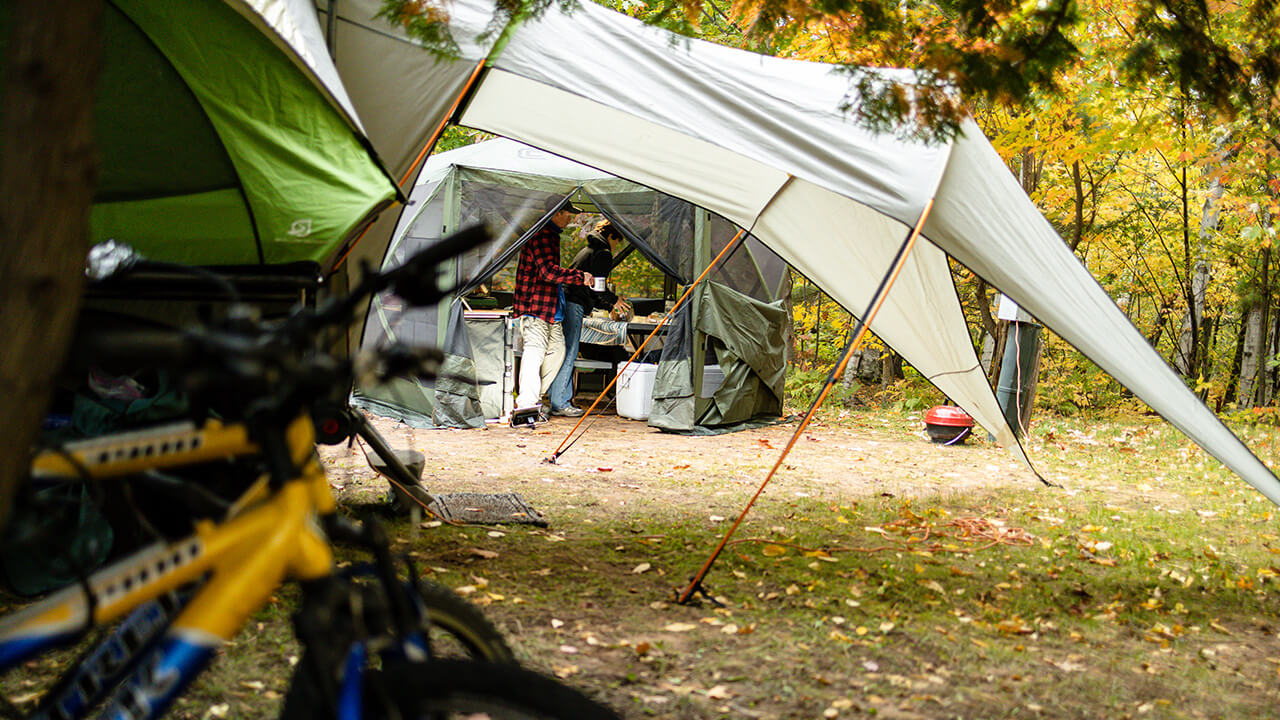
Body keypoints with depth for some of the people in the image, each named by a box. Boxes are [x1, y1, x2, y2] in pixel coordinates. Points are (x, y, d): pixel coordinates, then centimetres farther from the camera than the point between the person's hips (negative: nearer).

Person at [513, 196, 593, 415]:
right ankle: (526, 401, -22)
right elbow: (548, 271, -24)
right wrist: (580, 277, -19)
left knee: (557, 348, 16)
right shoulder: (541, 235, -15)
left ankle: (535, 397, 22)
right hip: (535, 306, -11)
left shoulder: (551, 235, 20)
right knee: (534, 350, -16)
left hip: (550, 307, 11)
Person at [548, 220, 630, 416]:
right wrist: (614, 301, 2)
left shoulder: (588, 250, 27)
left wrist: (610, 306, 35)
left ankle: (556, 396, 15)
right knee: (568, 353, -8)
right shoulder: (603, 253, -4)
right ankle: (560, 403, -7)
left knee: (564, 353, 12)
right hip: (574, 306, -10)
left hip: (564, 302, 10)